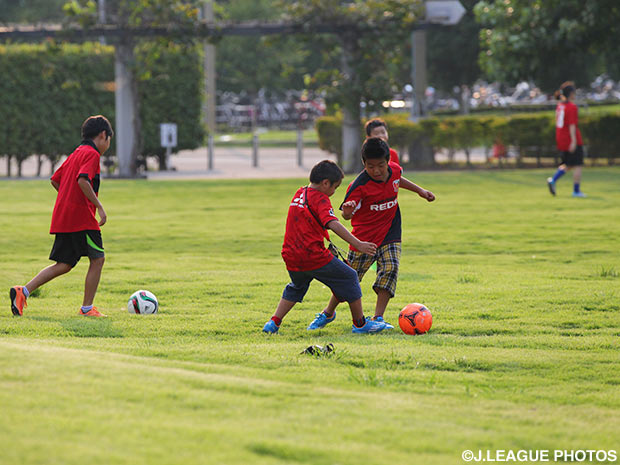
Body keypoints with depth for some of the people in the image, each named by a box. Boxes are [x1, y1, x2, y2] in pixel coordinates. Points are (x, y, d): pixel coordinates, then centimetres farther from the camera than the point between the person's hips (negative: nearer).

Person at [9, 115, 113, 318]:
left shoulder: (76, 154, 20)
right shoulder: (92, 154, -8)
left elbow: (55, 180, 23)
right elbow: (83, 181, -23)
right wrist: (99, 206, -20)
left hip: (63, 217, 9)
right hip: (81, 217, -9)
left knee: (64, 265, 9)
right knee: (98, 258, 0)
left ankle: (23, 292, -1)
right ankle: (87, 308, 1)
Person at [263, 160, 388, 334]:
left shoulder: (299, 194, 15)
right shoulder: (320, 199, -9)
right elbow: (332, 223, -24)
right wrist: (358, 244, -30)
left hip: (292, 258, 7)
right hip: (314, 257, -7)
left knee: (296, 287, 32)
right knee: (349, 277, 7)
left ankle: (274, 322, 20)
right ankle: (360, 323, 11)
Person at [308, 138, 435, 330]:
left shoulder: (394, 170, -5)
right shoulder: (360, 186, -23)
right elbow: (347, 214, -24)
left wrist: (420, 190, 26)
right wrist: (347, 212, -48)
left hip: (390, 235, 4)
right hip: (365, 237, -4)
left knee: (391, 268, -17)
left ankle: (378, 317, -12)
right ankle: (329, 312, 28)